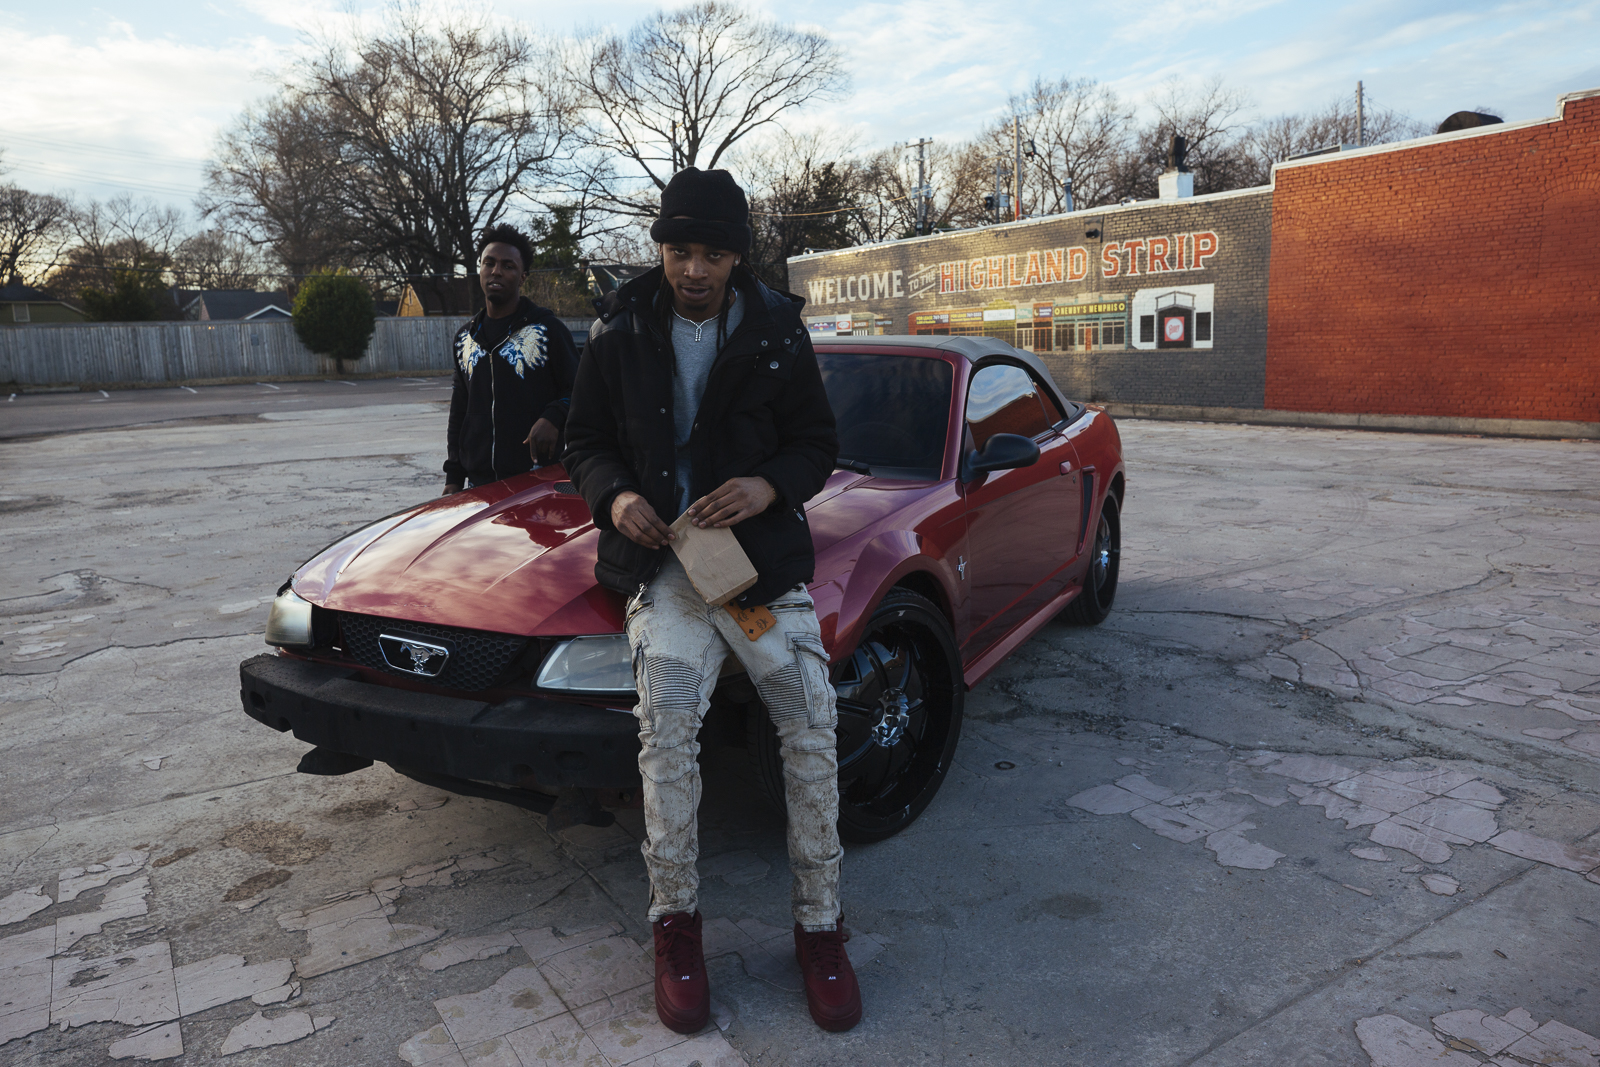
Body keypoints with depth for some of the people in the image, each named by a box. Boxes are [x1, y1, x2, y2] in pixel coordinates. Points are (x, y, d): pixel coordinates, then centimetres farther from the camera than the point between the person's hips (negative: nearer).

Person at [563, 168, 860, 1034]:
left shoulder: (776, 331, 5)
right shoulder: (619, 333, 7)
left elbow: (819, 444, 8)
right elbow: (585, 441, 12)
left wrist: (771, 485, -15)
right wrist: (615, 495, -10)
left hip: (764, 556, 1)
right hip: (661, 558, 0)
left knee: (811, 732, -8)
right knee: (666, 727, -19)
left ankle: (819, 926, 8)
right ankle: (675, 922, 0)